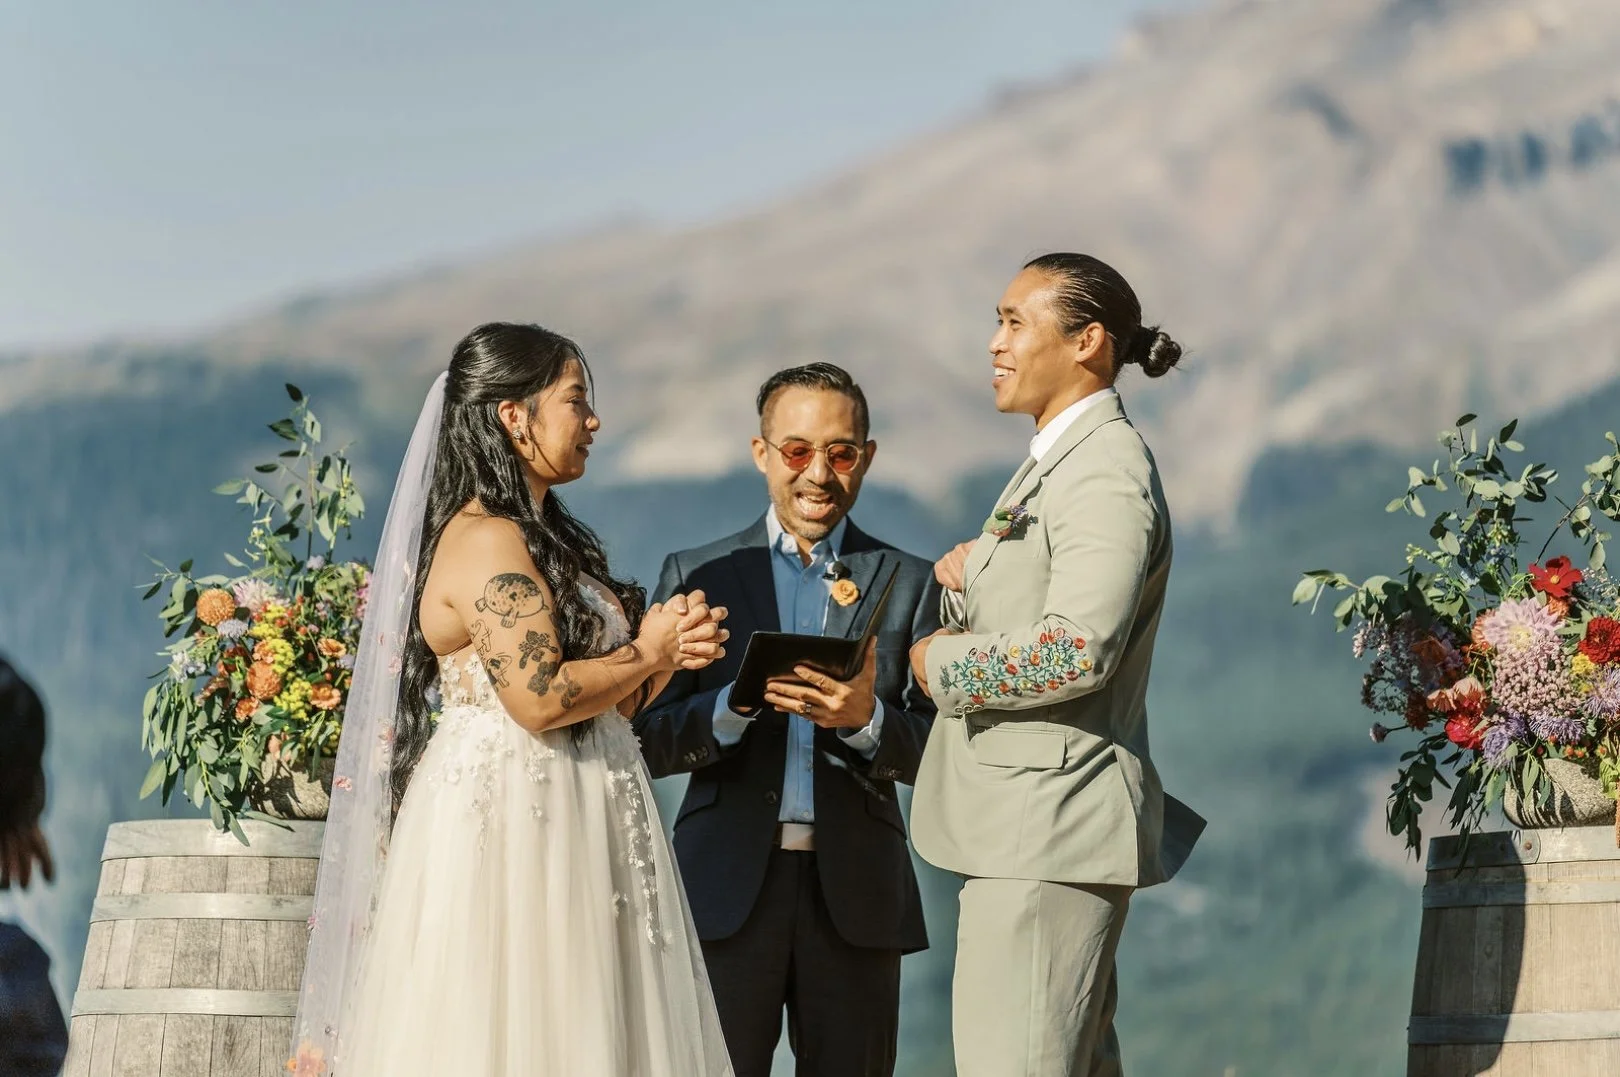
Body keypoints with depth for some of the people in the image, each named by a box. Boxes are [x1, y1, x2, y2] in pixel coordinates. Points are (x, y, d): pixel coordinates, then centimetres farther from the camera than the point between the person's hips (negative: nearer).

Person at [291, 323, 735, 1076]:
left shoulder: (545, 537, 17)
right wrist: (648, 655, -8)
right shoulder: (486, 540, -12)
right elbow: (540, 698, -22)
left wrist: (666, 656, 1)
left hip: (567, 828, 10)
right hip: (510, 823, -10)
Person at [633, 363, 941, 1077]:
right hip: (728, 888, -1)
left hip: (856, 892, 1)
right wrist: (736, 704, -17)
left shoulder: (910, 584, 8)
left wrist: (866, 719, -18)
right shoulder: (696, 576, 8)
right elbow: (651, 743, 2)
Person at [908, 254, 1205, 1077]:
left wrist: (938, 663, -14)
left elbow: (1077, 650, -27)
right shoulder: (1055, 461, 17)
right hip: (1030, 824, 11)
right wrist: (966, 584, 2)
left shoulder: (1106, 471, -15)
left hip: (1050, 829, -11)